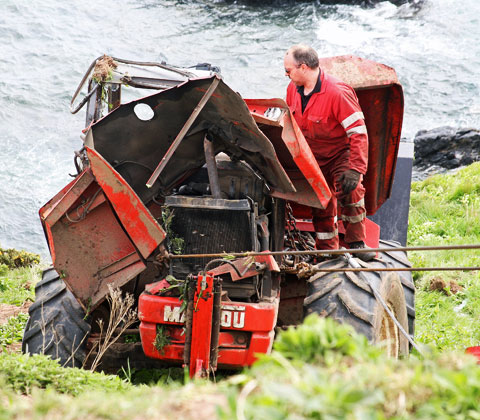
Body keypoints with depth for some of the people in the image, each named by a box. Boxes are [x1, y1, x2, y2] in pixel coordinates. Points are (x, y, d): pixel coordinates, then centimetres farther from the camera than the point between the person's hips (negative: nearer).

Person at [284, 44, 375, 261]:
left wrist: (355, 169, -30)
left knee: (349, 192, -27)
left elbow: (358, 132, -25)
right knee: (320, 205, 7)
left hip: (341, 152, -6)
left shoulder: (337, 92, -26)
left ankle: (356, 243, -16)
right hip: (313, 158, 6)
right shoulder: (293, 89, -3)